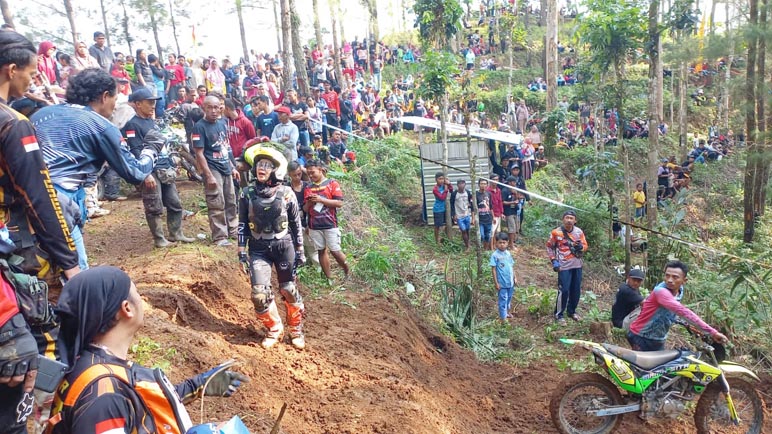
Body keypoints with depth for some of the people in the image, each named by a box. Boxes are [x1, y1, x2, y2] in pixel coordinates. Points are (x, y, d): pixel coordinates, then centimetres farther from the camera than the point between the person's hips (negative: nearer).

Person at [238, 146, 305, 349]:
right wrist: (242, 248, -1)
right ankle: (273, 329, 17)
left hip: (283, 246, -1)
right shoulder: (247, 193, -3)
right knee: (259, 293, -8)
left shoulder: (286, 193, -6)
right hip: (258, 248, 1)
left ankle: (296, 330, 30)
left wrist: (299, 250, 2)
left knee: (288, 290, 8)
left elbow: (296, 223, 1)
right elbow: (242, 223, 4)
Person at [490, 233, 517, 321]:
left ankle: (507, 312, 39)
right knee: (503, 299, 2)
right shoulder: (495, 255, -14)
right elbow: (493, 269, -12)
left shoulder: (508, 253, 3)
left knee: (509, 298, 20)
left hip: (510, 281, 6)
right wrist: (496, 283, -13)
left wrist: (515, 277, 12)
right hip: (502, 283, -6)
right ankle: (503, 317, 10)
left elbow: (512, 266, 12)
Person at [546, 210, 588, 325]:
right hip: (564, 266, -4)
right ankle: (559, 315, 8)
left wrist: (581, 247, -16)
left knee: (576, 290, 13)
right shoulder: (556, 232, -9)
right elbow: (549, 247, 2)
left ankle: (571, 311, 33)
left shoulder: (579, 232, -1)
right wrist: (553, 261, -6)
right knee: (564, 290, -6)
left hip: (577, 265, 4)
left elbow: (585, 246, 7)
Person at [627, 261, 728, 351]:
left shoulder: (680, 290, 0)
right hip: (641, 338, -8)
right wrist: (712, 332, -45)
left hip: (658, 341, 8)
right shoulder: (661, 291, -28)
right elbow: (683, 312, -41)